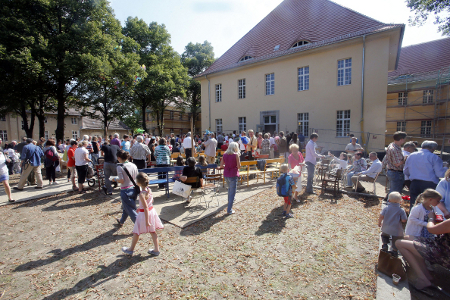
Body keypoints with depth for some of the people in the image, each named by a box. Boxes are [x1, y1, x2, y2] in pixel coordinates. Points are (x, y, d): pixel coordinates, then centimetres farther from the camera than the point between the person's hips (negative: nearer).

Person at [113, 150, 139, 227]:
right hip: (134, 189, 7)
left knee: (130, 210, 4)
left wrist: (115, 179, 1)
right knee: (126, 207, 27)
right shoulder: (133, 165, 1)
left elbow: (121, 180, -17)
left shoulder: (120, 167, -14)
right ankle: (121, 222, 49)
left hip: (125, 190, -7)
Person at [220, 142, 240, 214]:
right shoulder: (236, 155, -12)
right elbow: (239, 166, -11)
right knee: (232, 192, 2)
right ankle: (229, 210, 4)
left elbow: (221, 165, 2)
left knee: (230, 188, 30)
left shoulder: (224, 155, 2)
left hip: (226, 175, 6)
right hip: (233, 175, -6)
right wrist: (238, 157, 0)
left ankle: (230, 201, 53)